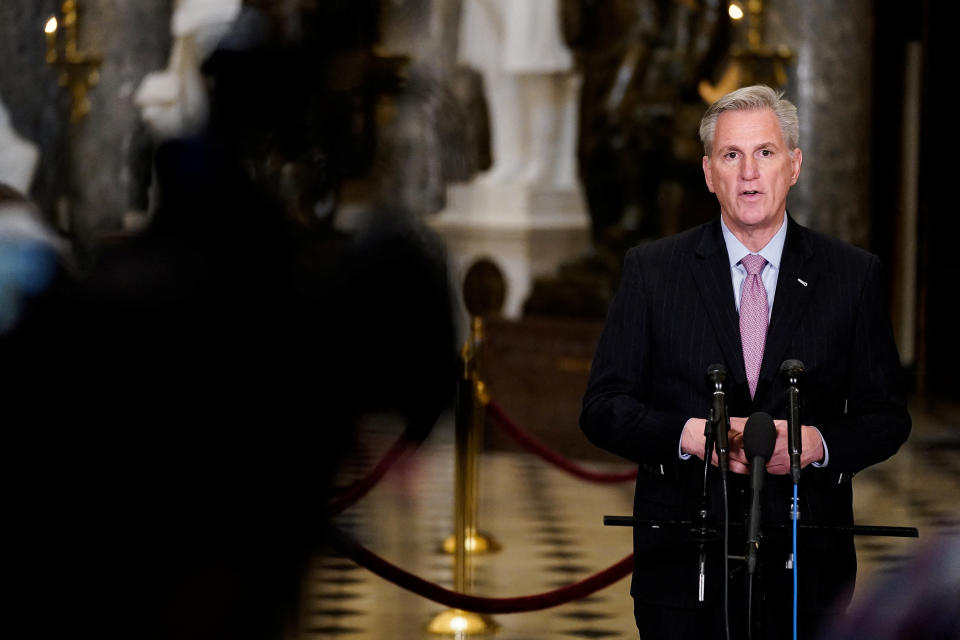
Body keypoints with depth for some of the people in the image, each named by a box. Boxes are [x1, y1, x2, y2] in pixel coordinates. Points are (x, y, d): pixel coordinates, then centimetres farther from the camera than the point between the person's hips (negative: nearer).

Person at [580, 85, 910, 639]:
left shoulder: (852, 275, 4)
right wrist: (688, 435, -17)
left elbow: (888, 416, 5)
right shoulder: (652, 270, 3)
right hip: (683, 567, 0)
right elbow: (603, 408, 1)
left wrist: (817, 443, -15)